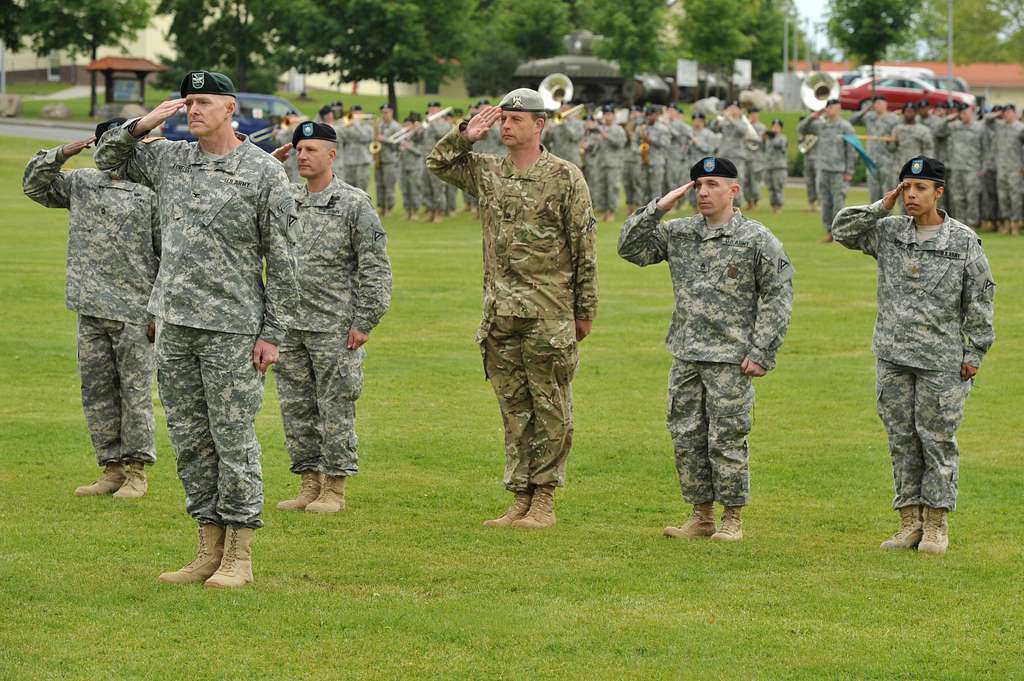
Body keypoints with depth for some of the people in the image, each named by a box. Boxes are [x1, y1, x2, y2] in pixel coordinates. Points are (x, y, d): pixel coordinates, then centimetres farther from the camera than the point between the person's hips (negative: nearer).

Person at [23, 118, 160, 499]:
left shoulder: (151, 193, -2)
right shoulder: (81, 183, 13)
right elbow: (34, 184, 11)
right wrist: (62, 154, -4)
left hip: (134, 311, -5)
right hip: (91, 310, 5)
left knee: (135, 392, -1)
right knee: (96, 392, 7)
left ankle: (137, 473, 5)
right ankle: (112, 470, 14)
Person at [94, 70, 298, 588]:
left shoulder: (264, 171, -5)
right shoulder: (169, 159, 10)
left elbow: (282, 259, -5)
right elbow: (108, 158, 23)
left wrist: (272, 333, -9)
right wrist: (144, 123, 4)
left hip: (232, 330, -6)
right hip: (174, 323, 6)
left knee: (234, 441, -3)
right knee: (189, 441, 9)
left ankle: (239, 558, 3)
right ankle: (211, 550, 17)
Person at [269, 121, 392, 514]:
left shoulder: (354, 203, -5)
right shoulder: (285, 199, 11)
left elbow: (375, 268, -6)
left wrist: (364, 322, -11)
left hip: (335, 327, -5)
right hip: (290, 324, 6)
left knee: (336, 408, 0)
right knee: (296, 408, 9)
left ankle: (334, 488, 6)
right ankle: (310, 482, 18)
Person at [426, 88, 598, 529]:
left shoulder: (564, 177, -4)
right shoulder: (487, 171, 10)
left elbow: (584, 247, -3)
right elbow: (437, 163, 23)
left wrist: (585, 309, -4)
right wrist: (465, 136, 6)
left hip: (549, 314, -5)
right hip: (500, 311, 5)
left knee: (550, 410, 0)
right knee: (514, 410, 8)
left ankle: (544, 502, 4)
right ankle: (520, 499, 13)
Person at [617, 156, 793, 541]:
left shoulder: (757, 239, -5)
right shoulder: (679, 233, 9)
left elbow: (778, 297, -4)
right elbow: (631, 248, 7)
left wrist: (761, 353, -10)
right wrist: (660, 207, -3)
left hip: (730, 359, -5)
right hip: (686, 357, 5)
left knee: (726, 439, -2)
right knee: (686, 438, 7)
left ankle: (733, 519, 8)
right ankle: (701, 516, 17)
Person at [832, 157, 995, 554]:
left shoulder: (963, 241, -4)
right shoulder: (888, 231, 6)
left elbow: (980, 299, -1)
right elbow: (842, 231, 2)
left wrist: (974, 353, -3)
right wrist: (883, 207, -6)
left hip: (941, 359, -4)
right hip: (893, 357, 4)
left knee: (937, 439, 1)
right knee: (901, 439, 7)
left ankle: (936, 524, 8)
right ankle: (910, 521, 14)